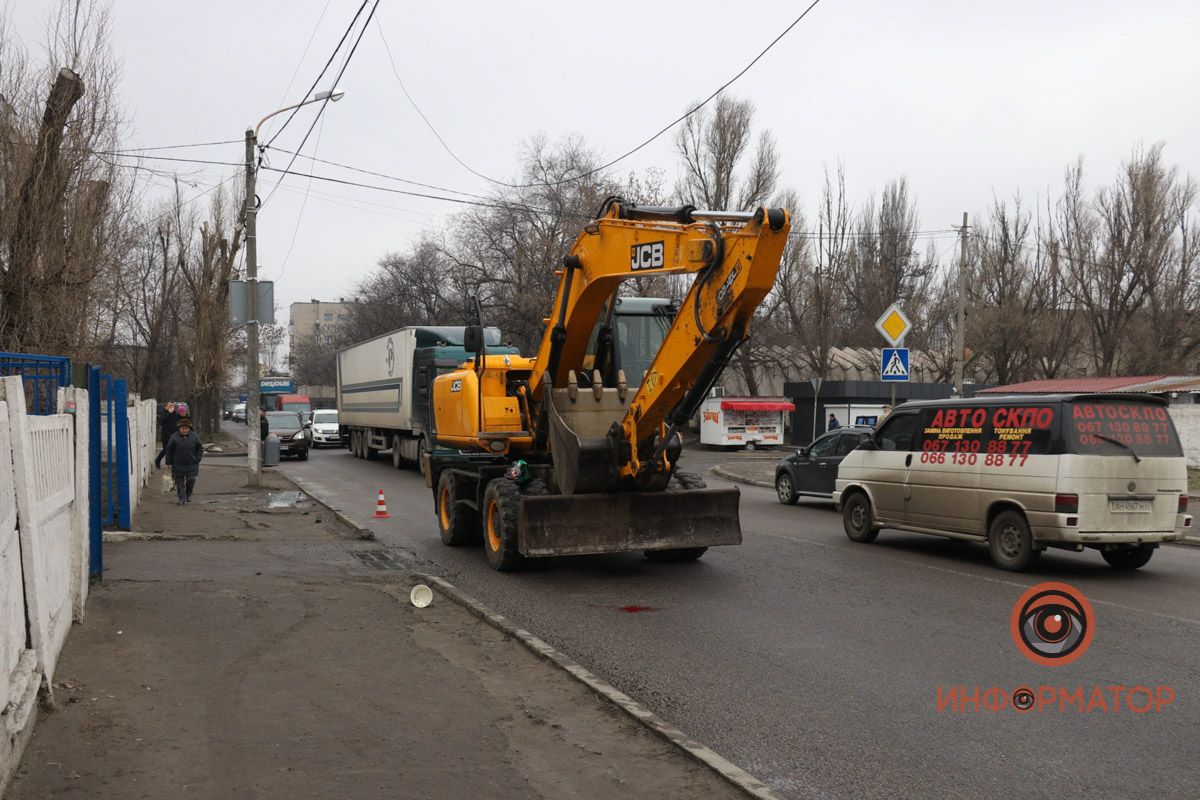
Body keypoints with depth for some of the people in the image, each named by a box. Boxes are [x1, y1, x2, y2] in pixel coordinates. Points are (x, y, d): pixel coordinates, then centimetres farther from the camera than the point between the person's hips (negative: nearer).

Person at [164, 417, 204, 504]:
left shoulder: (194, 437, 1)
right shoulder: (174, 437, -3)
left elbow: (200, 448, 10)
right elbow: (169, 450, 1)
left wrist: (197, 459, 2)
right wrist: (169, 463, -1)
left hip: (191, 464, 1)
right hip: (178, 465, -1)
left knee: (191, 481, -1)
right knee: (179, 482, 2)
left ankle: (188, 495, 22)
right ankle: (182, 498, 10)